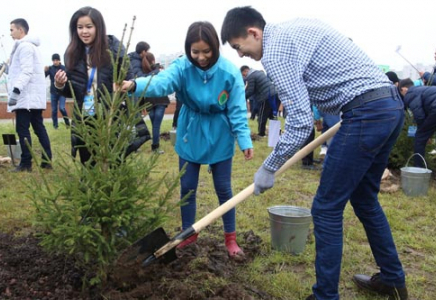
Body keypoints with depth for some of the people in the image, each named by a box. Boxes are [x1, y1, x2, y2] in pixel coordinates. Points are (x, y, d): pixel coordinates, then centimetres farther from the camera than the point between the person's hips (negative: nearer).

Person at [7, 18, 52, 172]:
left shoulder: (24, 46, -10)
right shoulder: (31, 46, 21)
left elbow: (26, 71, -21)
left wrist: (16, 90, -26)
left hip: (26, 96, -10)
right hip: (34, 95, 10)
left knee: (22, 129, -7)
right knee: (39, 128, 8)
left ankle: (26, 163, -4)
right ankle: (47, 160, 10)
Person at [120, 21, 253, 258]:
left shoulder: (229, 71, -17)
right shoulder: (182, 66, -16)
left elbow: (237, 111, -12)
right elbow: (162, 82, -37)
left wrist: (245, 141, -20)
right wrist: (136, 85, -56)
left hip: (219, 137, -2)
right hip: (190, 135, 2)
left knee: (223, 189, 7)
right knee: (187, 187, 10)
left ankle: (230, 237, 24)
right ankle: (188, 233, 30)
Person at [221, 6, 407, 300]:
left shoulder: (275, 51, -10)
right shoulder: (298, 26, 19)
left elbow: (301, 122, -15)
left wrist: (269, 168, -4)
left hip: (367, 113, -10)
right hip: (392, 104, 10)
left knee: (327, 208, 0)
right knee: (364, 199, 22)